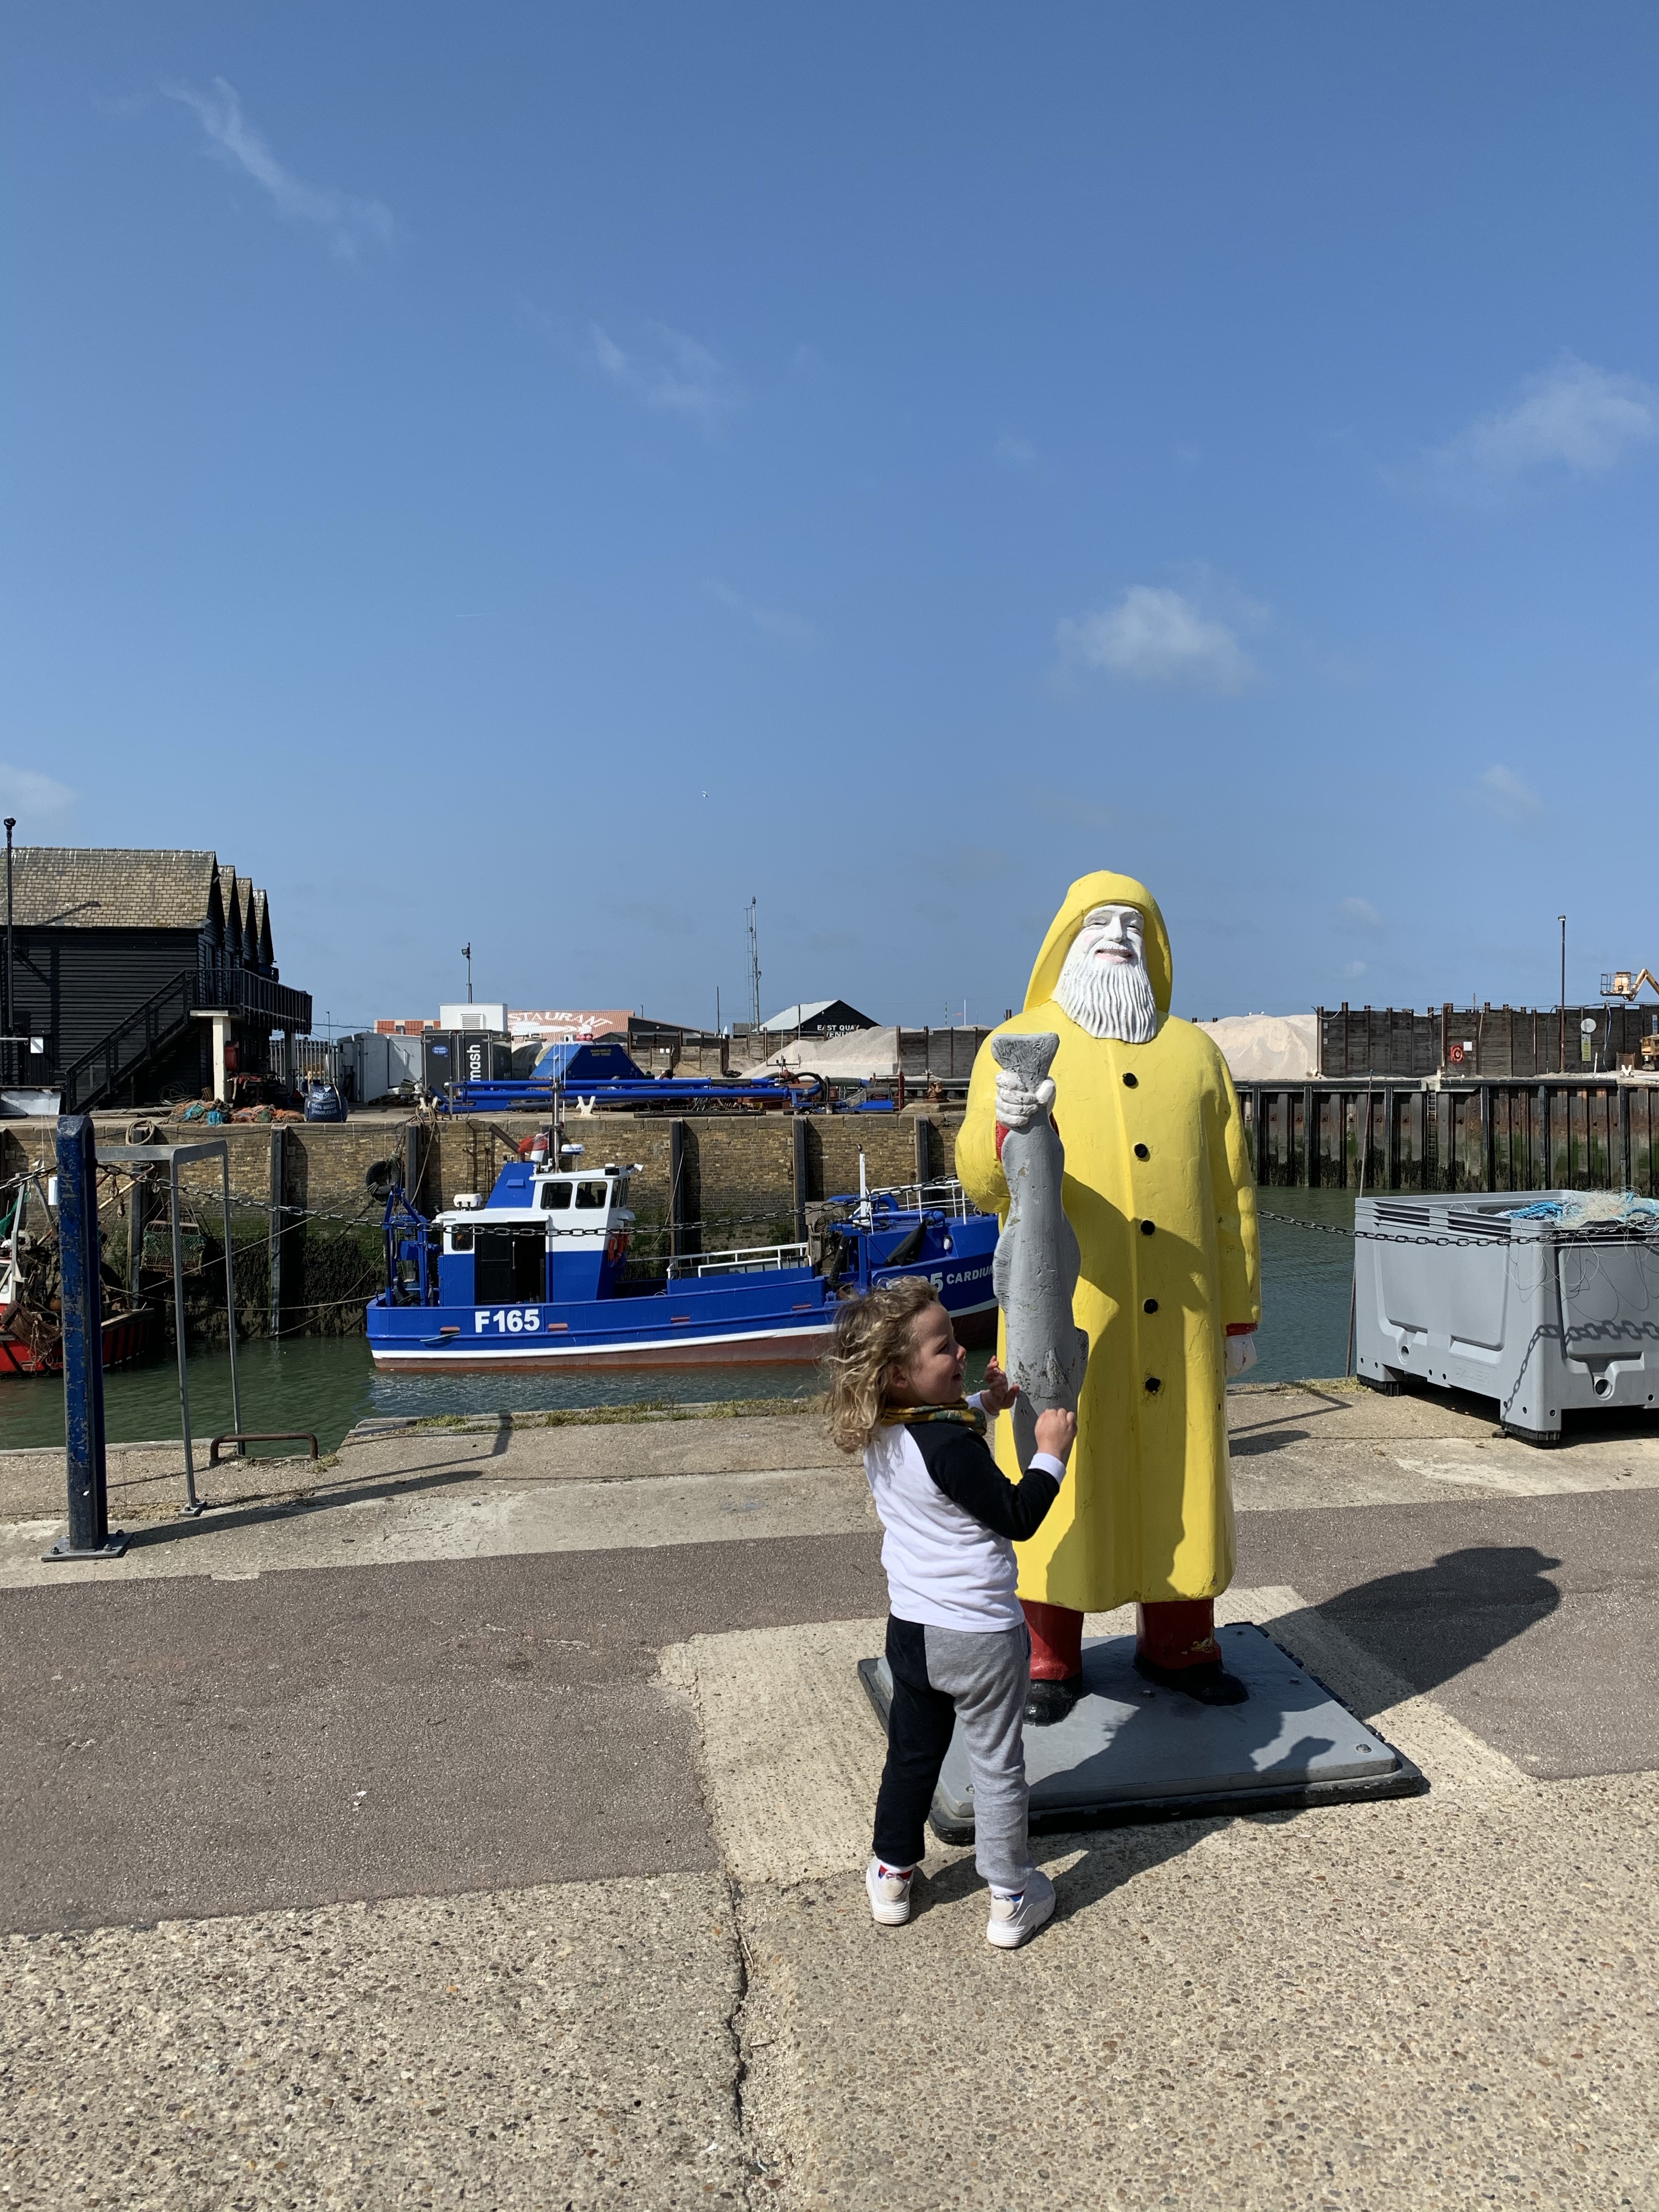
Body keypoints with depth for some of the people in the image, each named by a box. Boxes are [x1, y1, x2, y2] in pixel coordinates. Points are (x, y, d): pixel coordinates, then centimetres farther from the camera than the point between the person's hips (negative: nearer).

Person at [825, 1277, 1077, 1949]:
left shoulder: (879, 1435, -4)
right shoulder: (948, 1448, -29)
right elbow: (1018, 1518, -22)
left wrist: (981, 1405, 15)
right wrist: (1051, 1454, -13)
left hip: (912, 1628, 7)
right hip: (980, 1635, -7)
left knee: (911, 1753, 23)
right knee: (998, 1766, 11)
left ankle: (892, 1876, 36)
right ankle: (1011, 1899, 24)